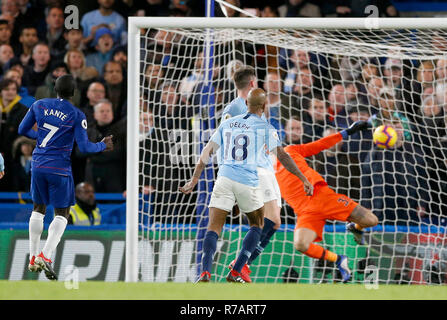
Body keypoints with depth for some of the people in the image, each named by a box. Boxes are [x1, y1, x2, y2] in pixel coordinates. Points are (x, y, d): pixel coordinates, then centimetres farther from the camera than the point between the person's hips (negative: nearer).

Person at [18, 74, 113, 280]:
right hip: (60, 168, -4)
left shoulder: (39, 105, 2)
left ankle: (33, 258, 18)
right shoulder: (76, 115, -9)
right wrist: (103, 146, 8)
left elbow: (22, 130, 10)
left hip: (38, 165, 4)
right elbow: (84, 147, -10)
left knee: (38, 209, 19)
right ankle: (45, 256, -15)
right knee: (61, 214, 4)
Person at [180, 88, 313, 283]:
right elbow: (281, 156, -5)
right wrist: (303, 179, -3)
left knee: (214, 228, 0)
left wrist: (194, 180, 16)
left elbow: (207, 152, 12)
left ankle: (205, 273, -21)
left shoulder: (227, 124, 14)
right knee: (257, 225, 18)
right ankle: (235, 272, 6)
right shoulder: (264, 128, 2)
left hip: (224, 178, 2)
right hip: (249, 183, -2)